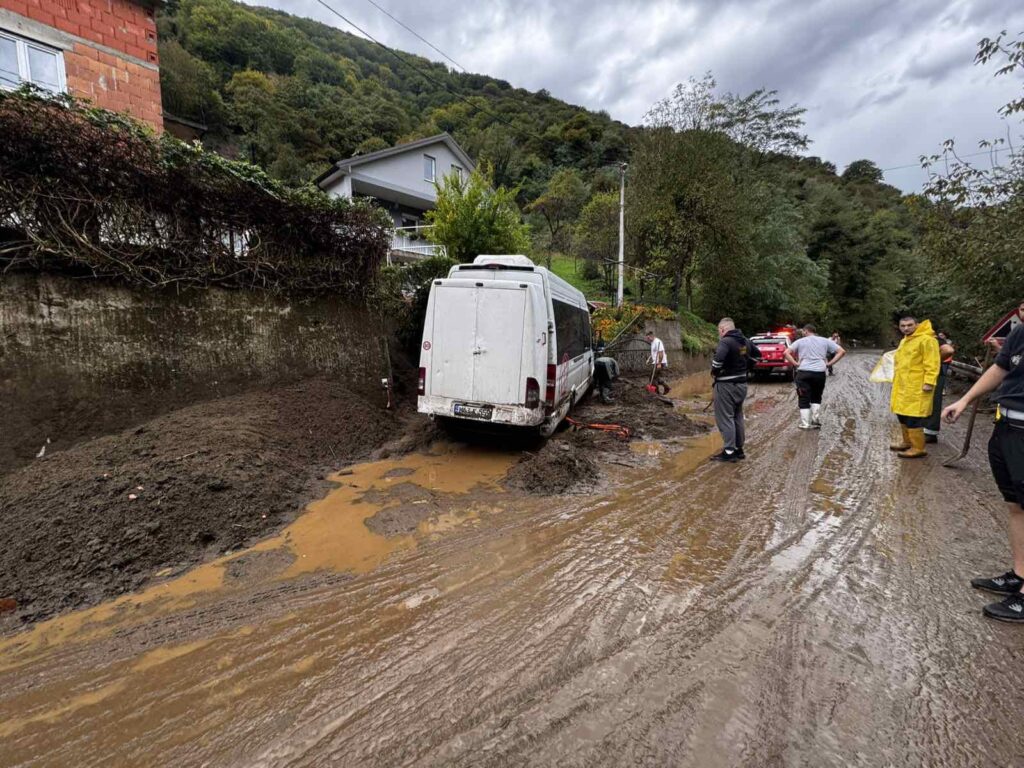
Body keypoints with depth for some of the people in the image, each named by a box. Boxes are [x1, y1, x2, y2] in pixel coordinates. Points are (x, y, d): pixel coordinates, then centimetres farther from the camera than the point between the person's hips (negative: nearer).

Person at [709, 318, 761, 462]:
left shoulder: (726, 341, -18)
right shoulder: (745, 341, 9)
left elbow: (718, 358, -36)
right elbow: (758, 354, 25)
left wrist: (714, 372, -18)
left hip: (726, 385, -9)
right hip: (741, 384, 9)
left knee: (725, 419, -1)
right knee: (737, 417, 17)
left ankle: (729, 452, 1)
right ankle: (739, 449, 26)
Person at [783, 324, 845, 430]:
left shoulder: (800, 341, 8)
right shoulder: (825, 341, 14)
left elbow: (786, 353, -5)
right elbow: (842, 351, 10)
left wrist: (795, 364, -2)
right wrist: (829, 363, 7)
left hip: (804, 372, -2)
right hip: (820, 372, 2)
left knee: (804, 399, 6)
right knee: (816, 398, 21)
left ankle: (805, 424, 3)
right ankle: (816, 421, 15)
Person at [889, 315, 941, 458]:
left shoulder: (926, 340, -13)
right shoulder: (904, 341, 17)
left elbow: (932, 364, -18)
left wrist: (929, 383, -23)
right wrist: (897, 381, 25)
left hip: (917, 388, -9)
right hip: (902, 386, 9)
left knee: (913, 418, -7)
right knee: (903, 416, 16)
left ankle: (918, 449, 1)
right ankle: (907, 442, 28)